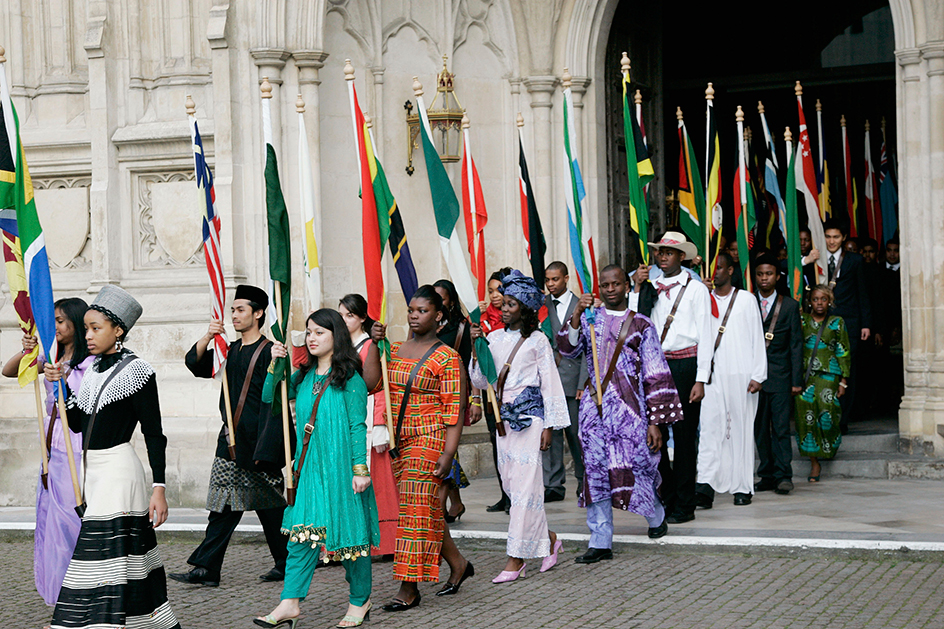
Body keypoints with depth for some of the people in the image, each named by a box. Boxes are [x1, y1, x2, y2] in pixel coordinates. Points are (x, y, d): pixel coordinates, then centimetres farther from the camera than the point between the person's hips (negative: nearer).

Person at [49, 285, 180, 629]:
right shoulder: (90, 369, 13)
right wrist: (60, 385, 3)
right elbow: (77, 424, 15)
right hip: (90, 469, 7)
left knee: (107, 555, -12)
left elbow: (154, 435, -9)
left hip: (119, 470, -7)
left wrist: (159, 488, -14)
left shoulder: (136, 371, -8)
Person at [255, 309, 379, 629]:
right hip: (309, 466, 5)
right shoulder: (304, 376, 12)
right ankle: (290, 602, -1)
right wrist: (275, 365, 3)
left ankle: (360, 600, 17)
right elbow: (269, 398, 16)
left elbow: (358, 427, -7)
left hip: (340, 465, -5)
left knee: (348, 529, 3)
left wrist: (360, 468, -12)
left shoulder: (350, 379, -5)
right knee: (301, 531, 0)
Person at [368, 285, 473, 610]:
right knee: (428, 508, 11)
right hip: (397, 440, 6)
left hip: (429, 439, -6)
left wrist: (448, 453, -17)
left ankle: (409, 588, -4)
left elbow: (454, 409, -9)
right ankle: (458, 564, 30)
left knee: (416, 507, -8)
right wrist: (374, 344, -8)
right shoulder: (395, 350, 13)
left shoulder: (446, 357, -5)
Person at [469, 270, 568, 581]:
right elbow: (480, 381, 9)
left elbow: (550, 383, -2)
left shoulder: (537, 341, -3)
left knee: (524, 485, -8)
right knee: (512, 483, 6)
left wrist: (549, 426, -5)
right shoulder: (495, 338, 10)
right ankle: (548, 538, 24)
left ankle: (516, 558, -6)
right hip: (504, 416, 6)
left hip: (530, 416, -6)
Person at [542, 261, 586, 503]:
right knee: (550, 432, 1)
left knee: (576, 433, 1)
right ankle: (553, 485, 5)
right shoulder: (540, 307, 10)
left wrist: (583, 382, -7)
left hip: (572, 377, -2)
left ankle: (584, 481, 16)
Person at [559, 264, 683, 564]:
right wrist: (577, 315, -18)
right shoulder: (589, 319, 11)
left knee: (635, 469, -2)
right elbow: (568, 349, -5)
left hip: (630, 408, -2)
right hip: (594, 408, 2)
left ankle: (656, 516, 29)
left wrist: (656, 421, -4)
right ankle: (600, 542, 7)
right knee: (596, 473, 1)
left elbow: (657, 376, 1)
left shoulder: (641, 325, 4)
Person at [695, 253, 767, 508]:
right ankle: (706, 485, -18)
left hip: (740, 375, -1)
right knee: (709, 428, -9)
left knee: (741, 429, 2)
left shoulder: (746, 300, 7)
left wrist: (757, 375, -4)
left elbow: (757, 339, 4)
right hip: (712, 376, 1)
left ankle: (742, 487, 8)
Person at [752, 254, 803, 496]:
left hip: (780, 376, -2)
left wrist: (796, 379, -1)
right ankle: (767, 475, 11)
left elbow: (796, 344, 5)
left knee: (781, 427, -7)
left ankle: (783, 476, -4)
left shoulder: (790, 305, 7)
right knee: (760, 429, 5)